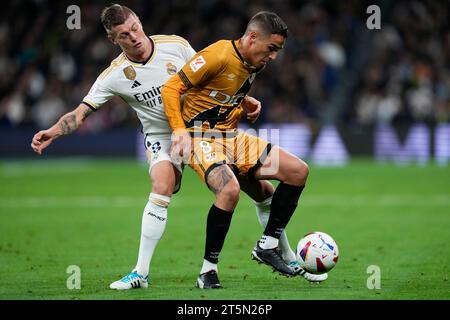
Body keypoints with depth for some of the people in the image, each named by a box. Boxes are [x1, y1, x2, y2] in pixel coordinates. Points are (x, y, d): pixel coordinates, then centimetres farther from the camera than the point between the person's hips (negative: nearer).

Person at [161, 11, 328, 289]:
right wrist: (179, 130, -23)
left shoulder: (253, 64, 9)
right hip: (201, 138, -9)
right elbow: (171, 88, -17)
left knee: (298, 170, -2)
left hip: (233, 138, 9)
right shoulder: (218, 55, -18)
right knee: (230, 190, -35)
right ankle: (208, 271, -21)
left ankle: (267, 247, 6)